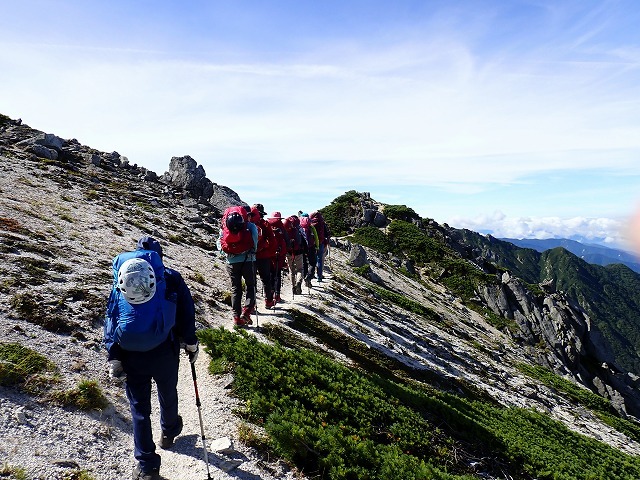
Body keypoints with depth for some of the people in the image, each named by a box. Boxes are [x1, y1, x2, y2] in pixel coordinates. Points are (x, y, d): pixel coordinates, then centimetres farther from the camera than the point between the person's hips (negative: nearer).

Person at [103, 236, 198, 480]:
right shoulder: (172, 278, -5)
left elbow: (112, 319, -4)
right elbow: (187, 314, -4)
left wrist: (114, 357, -1)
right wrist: (191, 343, 8)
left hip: (132, 357, 0)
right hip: (166, 353, 0)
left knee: (140, 408, 11)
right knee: (168, 396, 25)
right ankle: (168, 433, 50)